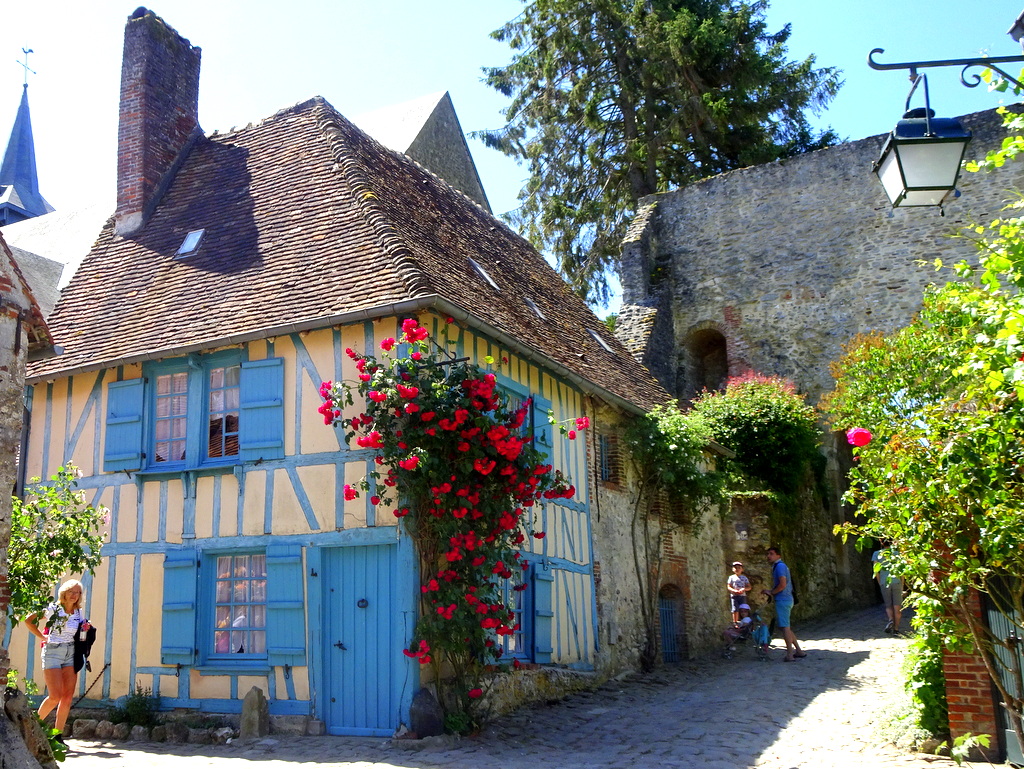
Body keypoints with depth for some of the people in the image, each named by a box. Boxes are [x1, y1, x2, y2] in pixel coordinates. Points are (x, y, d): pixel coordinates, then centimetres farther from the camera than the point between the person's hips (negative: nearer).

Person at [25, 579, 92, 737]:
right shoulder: (53, 609, -6)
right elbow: (29, 620, -4)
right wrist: (43, 637, -2)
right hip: (53, 652, -5)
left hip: (71, 653, 5)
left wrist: (86, 630, 0)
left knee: (68, 697, -1)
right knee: (55, 697, -11)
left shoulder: (78, 612, 10)